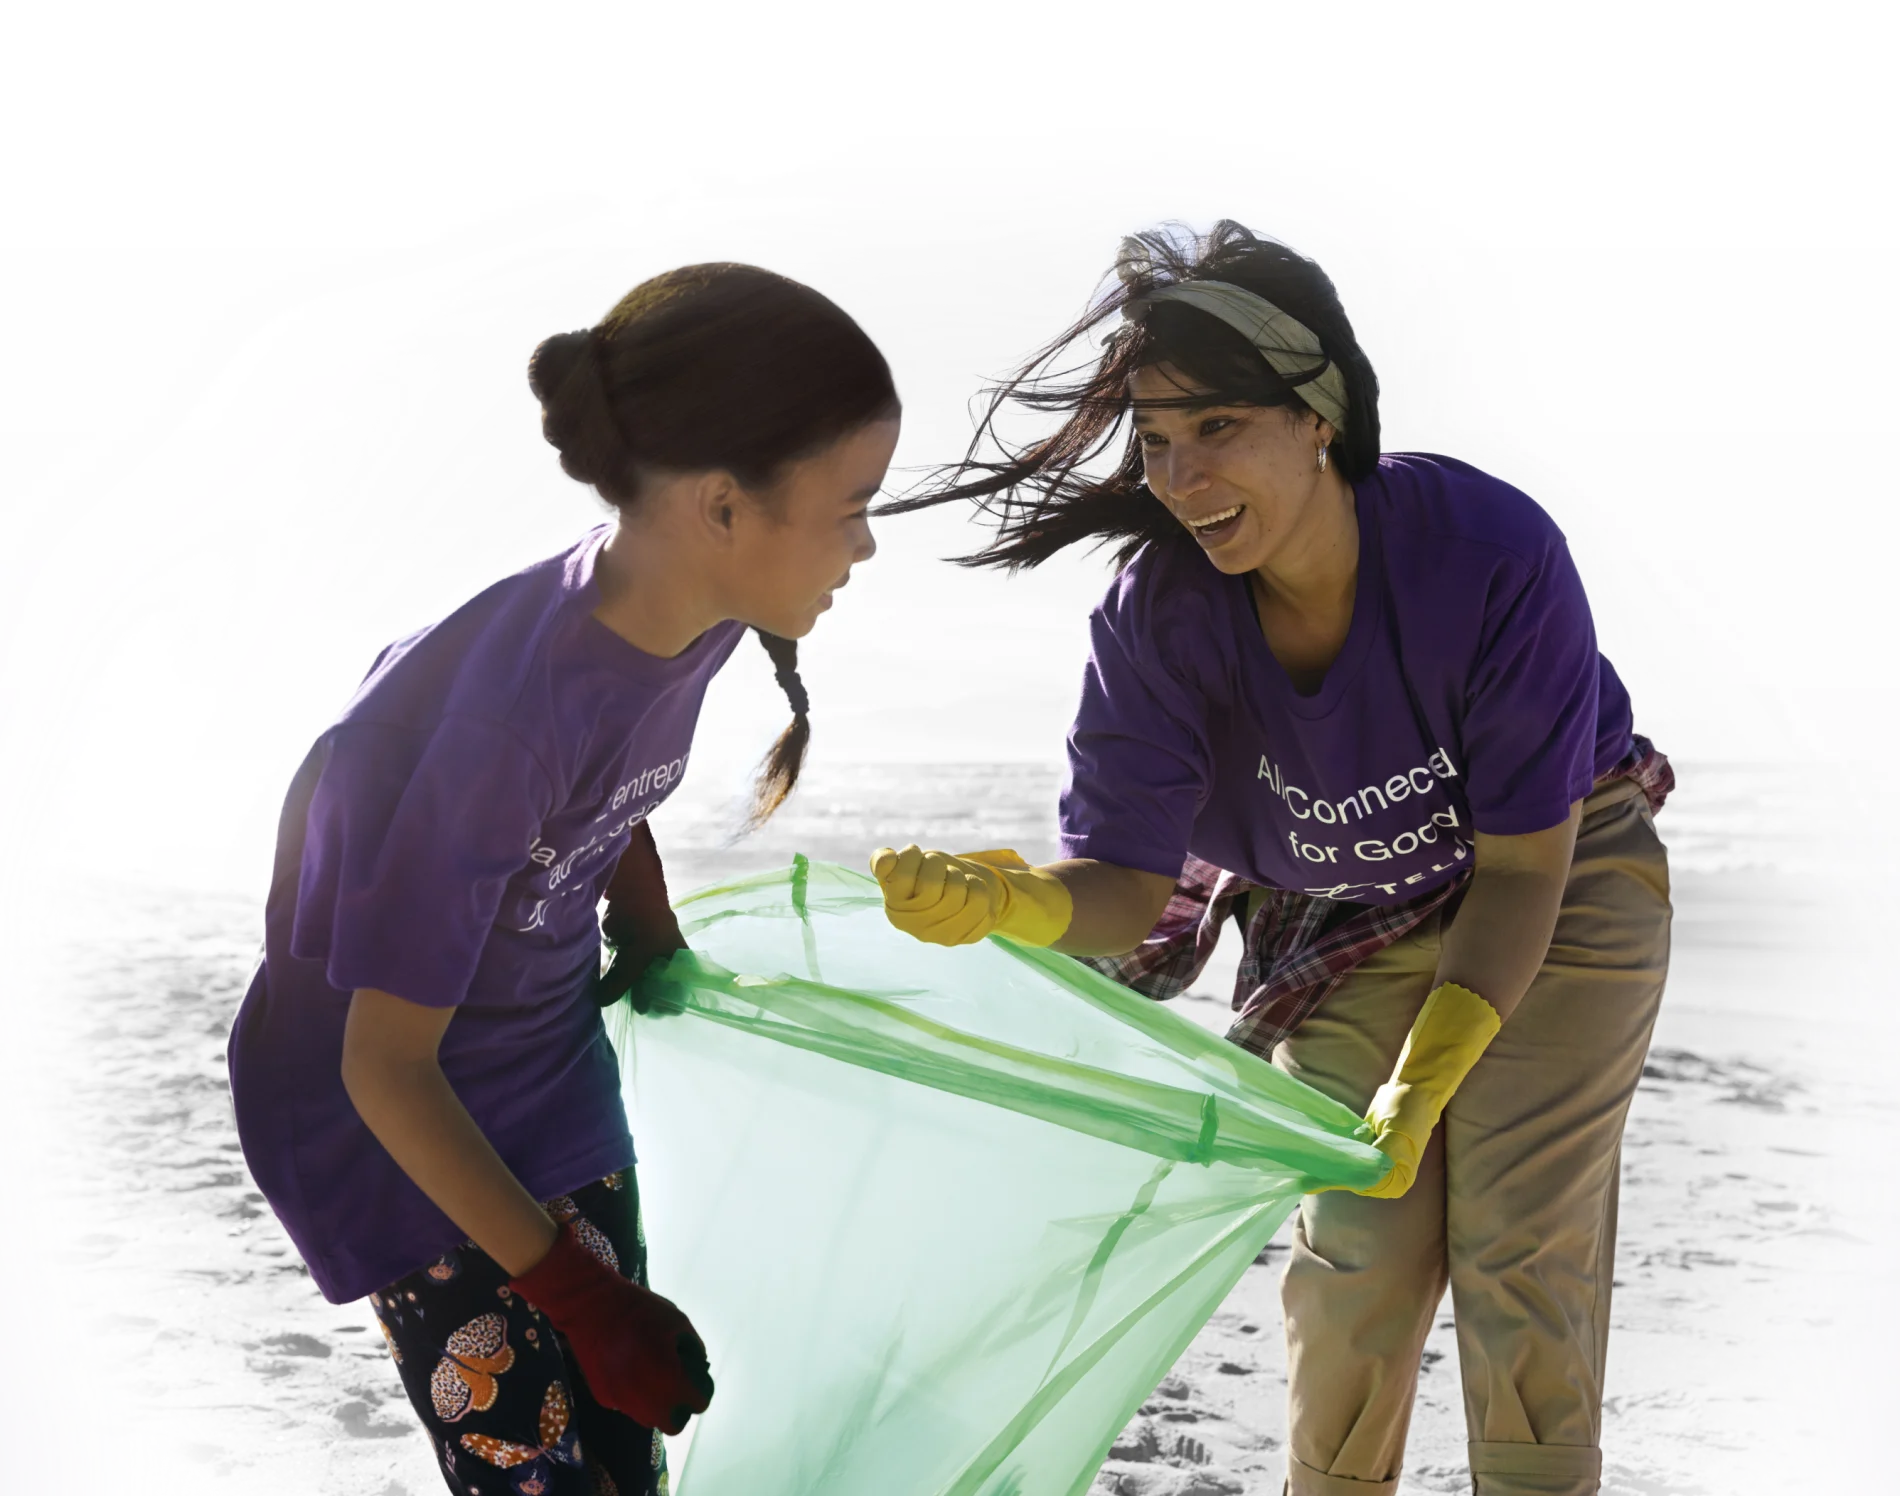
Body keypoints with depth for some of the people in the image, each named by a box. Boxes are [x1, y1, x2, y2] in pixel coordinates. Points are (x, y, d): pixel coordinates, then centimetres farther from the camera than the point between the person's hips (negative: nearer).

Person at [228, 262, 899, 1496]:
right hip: (390, 1119, -7)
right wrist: (576, 1288, -18)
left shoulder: (694, 617, -13)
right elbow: (388, 1066, -24)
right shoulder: (496, 713, -35)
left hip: (555, 1070, 7)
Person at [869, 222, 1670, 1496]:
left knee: (1520, 1254, -3)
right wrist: (994, 902, -45)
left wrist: (1431, 1072, -31)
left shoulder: (1493, 554, -33)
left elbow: (1523, 863, -23)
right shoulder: (1159, 614, -25)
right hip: (1349, 923, 2)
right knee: (1360, 1248, 0)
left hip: (1559, 891, -2)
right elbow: (1123, 889, -23)